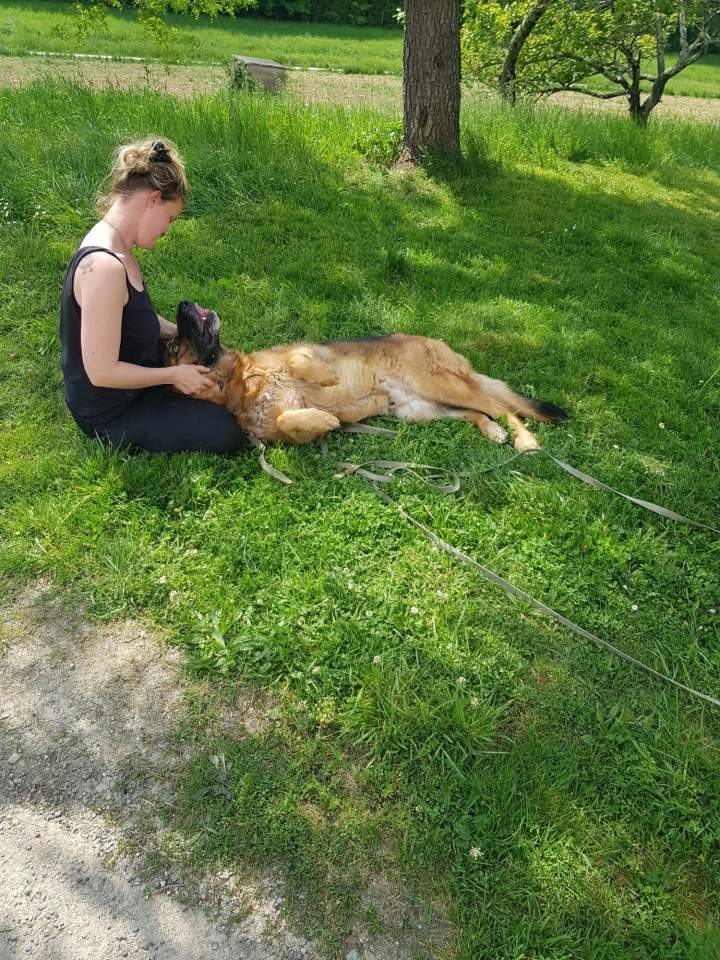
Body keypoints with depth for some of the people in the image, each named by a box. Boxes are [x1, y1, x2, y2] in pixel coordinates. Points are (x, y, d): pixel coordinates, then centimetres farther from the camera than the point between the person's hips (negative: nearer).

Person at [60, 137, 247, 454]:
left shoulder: (115, 245, -3)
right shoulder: (104, 265, -34)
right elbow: (102, 373, -33)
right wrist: (174, 374, -22)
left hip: (127, 381, 10)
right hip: (110, 415, -10)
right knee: (228, 434, -13)